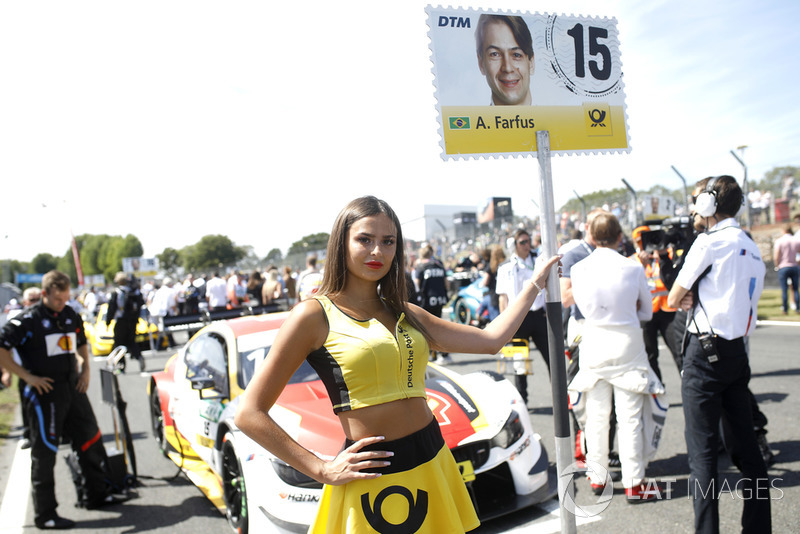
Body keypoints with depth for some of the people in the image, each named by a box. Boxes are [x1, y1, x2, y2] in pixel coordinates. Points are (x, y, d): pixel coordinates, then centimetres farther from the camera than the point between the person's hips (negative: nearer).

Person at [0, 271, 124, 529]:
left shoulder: (71, 316, 8)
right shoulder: (28, 320, -11)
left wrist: (85, 368, 9)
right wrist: (27, 376, -15)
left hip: (73, 389, 7)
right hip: (44, 393, -6)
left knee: (91, 441, 12)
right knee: (44, 454, 2)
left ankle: (98, 494, 28)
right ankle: (45, 515, 13)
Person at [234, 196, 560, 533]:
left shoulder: (405, 314, 9)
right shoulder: (316, 315, -9)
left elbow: (490, 339, 9)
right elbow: (249, 414, -10)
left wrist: (536, 283, 13)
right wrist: (322, 470, -13)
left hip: (431, 463, 6)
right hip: (373, 479, -6)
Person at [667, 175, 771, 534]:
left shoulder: (710, 241, -11)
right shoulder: (751, 248, 14)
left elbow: (673, 299, -7)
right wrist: (697, 298, 5)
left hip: (707, 352, -8)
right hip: (738, 350, 8)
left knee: (702, 450, -3)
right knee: (745, 444, 14)